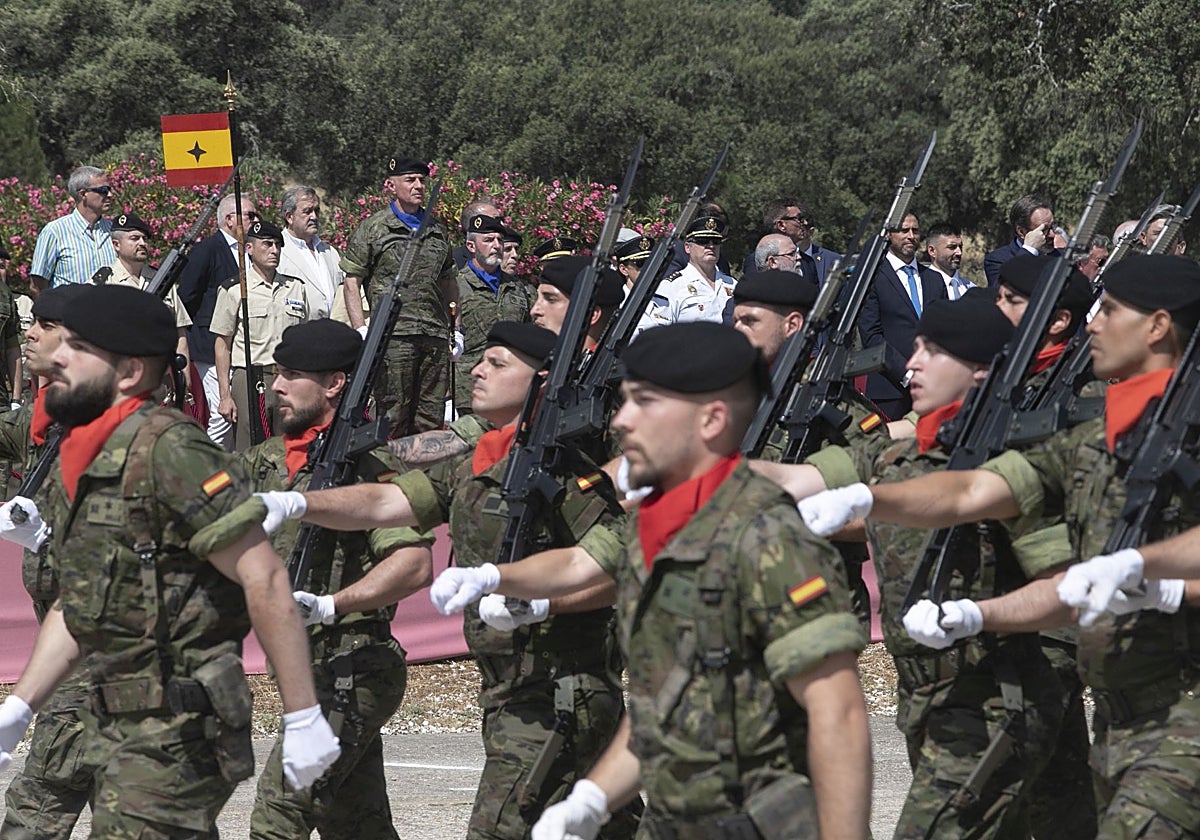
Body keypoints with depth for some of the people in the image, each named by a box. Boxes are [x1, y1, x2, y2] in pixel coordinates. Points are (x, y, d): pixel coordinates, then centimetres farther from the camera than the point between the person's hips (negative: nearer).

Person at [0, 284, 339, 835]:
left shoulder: (166, 451, -17)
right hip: (111, 728, 9)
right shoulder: (76, 464, 12)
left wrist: (302, 720, -21)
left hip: (176, 738, -9)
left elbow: (265, 582, -20)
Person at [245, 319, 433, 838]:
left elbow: (415, 564, -23)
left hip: (351, 673, -9)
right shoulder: (273, 457, 12)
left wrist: (329, 606, -30)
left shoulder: (365, 462, -14)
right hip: (310, 670, 9)